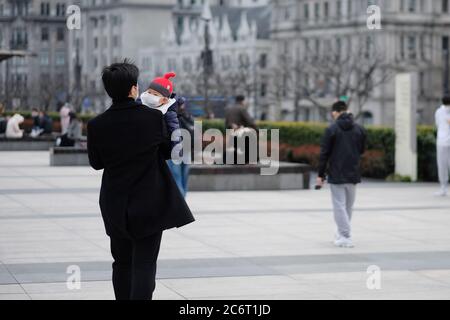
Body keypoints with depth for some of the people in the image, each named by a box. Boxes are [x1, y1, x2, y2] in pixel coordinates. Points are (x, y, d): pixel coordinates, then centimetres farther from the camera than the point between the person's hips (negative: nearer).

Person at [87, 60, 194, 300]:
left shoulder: (96, 125, -10)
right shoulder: (154, 118, -13)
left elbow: (96, 163, 2)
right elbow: (167, 151, 1)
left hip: (116, 206, 2)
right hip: (150, 205, -2)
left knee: (122, 262, 18)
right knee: (144, 264, -1)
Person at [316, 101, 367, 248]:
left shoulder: (331, 129, -9)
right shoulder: (360, 129, 3)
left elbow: (324, 153, -8)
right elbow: (362, 150, 11)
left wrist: (321, 175, -2)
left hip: (336, 175, -4)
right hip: (353, 174, 4)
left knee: (339, 205, -1)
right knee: (348, 205, 16)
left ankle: (346, 237, -8)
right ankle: (342, 233, 27)